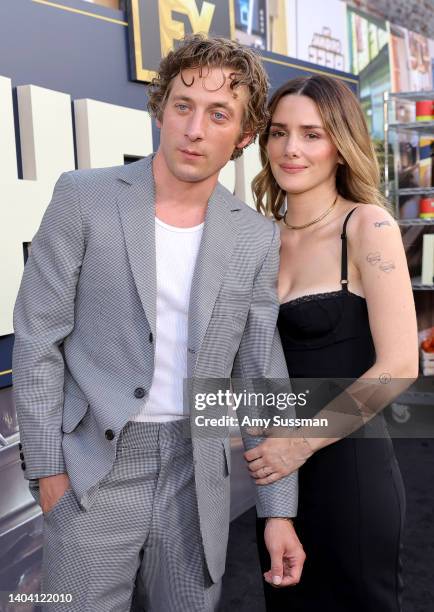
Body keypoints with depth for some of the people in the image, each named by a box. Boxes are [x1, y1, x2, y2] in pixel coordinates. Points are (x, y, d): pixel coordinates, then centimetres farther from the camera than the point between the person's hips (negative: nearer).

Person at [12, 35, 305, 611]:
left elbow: (263, 378, 3)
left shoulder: (257, 238, -1)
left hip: (198, 478, 3)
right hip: (93, 472, -2)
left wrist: (279, 510, 3)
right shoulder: (83, 197, -7)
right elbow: (38, 336, -5)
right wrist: (47, 470, -6)